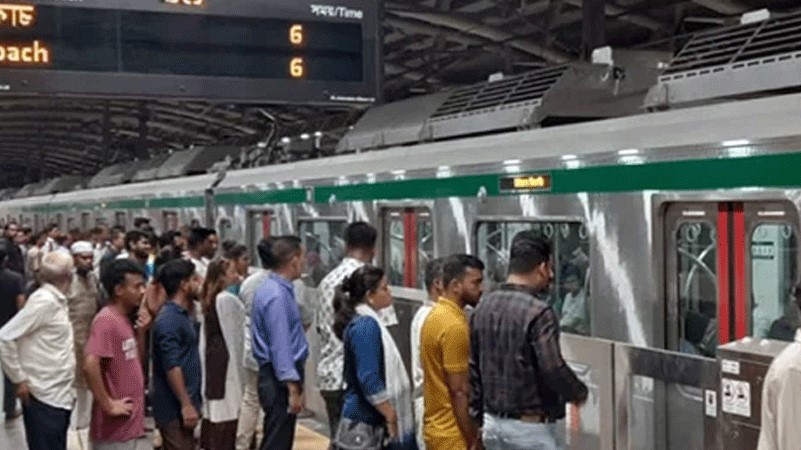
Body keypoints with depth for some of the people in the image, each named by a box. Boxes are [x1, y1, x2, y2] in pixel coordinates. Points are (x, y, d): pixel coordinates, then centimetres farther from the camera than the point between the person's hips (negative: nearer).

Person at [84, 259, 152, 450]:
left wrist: (141, 332, 4)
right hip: (116, 429, -9)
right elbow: (90, 365, -30)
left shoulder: (123, 320, 11)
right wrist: (108, 405, -22)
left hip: (131, 426, 9)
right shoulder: (106, 321, -17)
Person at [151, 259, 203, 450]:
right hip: (175, 407, -10)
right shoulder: (169, 319, -17)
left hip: (182, 404, 10)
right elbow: (171, 366, -22)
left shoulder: (183, 315, 13)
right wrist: (186, 404, -22)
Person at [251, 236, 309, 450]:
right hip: (280, 378, -10)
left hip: (275, 374, 10)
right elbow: (280, 346, -24)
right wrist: (293, 388, -24)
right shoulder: (277, 295, -21)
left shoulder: (276, 288, 11)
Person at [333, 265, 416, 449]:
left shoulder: (365, 322, 12)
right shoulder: (366, 326, -19)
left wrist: (391, 414, 22)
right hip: (364, 423, -10)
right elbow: (369, 380, -24)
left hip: (369, 421, 10)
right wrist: (391, 416, -18)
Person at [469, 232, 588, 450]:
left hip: (493, 423, 7)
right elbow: (554, 370, -23)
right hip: (530, 426, -7)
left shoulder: (483, 308, 6)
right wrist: (580, 392, -3)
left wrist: (479, 419, 16)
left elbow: (473, 370, 10)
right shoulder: (538, 312, -18)